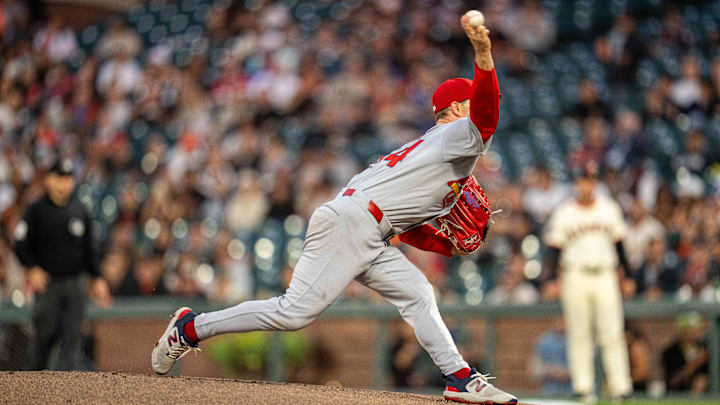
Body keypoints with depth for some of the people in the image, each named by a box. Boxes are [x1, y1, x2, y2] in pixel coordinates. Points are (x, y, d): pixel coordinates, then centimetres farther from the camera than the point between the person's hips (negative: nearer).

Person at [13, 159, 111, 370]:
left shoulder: (80, 212, 13)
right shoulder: (36, 211, 1)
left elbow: (89, 249, 18)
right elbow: (21, 245, -2)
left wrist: (97, 278, 10)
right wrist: (32, 268, -19)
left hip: (76, 283, 3)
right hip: (48, 283, -3)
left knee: (73, 336, -3)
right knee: (47, 333, -3)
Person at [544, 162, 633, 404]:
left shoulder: (609, 209, 9)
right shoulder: (563, 214, 2)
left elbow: (619, 245, 13)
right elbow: (555, 249, 2)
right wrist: (552, 280, -7)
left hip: (605, 277, 1)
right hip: (576, 277, -1)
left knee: (612, 334, -4)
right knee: (579, 335, 1)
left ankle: (620, 385, -4)